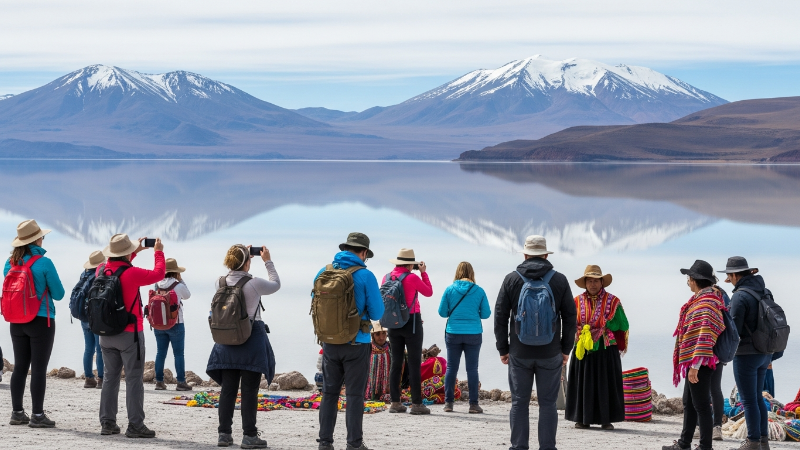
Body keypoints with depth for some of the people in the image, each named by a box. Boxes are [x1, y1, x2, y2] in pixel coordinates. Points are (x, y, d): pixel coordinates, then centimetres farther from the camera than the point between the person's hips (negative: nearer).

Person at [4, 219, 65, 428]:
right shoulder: (44, 263, -12)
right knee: (39, 368, -2)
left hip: (17, 322, 5)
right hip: (41, 322, -5)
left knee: (20, 367, 12)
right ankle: (37, 415, -1)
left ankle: (17, 413, 16)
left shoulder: (10, 263, 4)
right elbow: (59, 294, -6)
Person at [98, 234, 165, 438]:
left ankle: (107, 423, 14)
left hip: (106, 334, 6)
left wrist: (135, 251, 25)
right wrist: (158, 252, 10)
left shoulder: (101, 270, 0)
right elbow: (158, 274, -5)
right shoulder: (132, 273, -18)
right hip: (130, 333, -6)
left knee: (110, 377, 13)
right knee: (134, 379, -2)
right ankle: (135, 425, -4)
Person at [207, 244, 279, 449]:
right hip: (252, 340, -5)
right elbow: (276, 285, 6)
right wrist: (268, 262, 15)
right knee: (249, 390, -1)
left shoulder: (220, 283, 0)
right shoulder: (255, 283, -14)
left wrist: (245, 257, 25)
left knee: (228, 389, 9)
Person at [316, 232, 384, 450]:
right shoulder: (365, 276, -11)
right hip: (357, 344, -3)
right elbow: (376, 313, -7)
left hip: (330, 343, 3)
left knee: (329, 393, 11)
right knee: (355, 394, 3)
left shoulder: (323, 273, 1)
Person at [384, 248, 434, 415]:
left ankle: (395, 402, 10)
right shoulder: (413, 278, -14)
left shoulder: (387, 277, 1)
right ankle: (416, 403, -3)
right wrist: (424, 272, 9)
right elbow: (429, 292, 2)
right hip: (411, 323, -5)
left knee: (396, 363, 10)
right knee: (414, 364, -2)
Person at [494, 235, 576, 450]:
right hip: (550, 352, 0)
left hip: (519, 352, 0)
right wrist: (566, 349, 11)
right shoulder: (559, 280, 1)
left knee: (519, 402, 6)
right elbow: (570, 317, 3)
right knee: (548, 404, 4)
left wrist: (503, 349, 8)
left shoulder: (511, 279, 1)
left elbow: (500, 317, 1)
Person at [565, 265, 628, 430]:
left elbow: (622, 325, -1)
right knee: (583, 384, 3)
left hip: (606, 350, -2)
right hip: (583, 350, 2)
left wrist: (604, 327, -11)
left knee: (605, 384, -1)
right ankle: (583, 419, 9)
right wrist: (583, 331, -13)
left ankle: (606, 419, 4)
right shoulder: (577, 302, 8)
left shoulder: (612, 301, 2)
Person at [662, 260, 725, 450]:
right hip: (694, 362, 11)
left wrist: (695, 365, -26)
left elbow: (705, 336, -25)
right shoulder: (701, 299, 14)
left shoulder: (707, 302, -18)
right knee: (689, 404, 17)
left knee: (701, 405, -4)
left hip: (700, 363, -11)